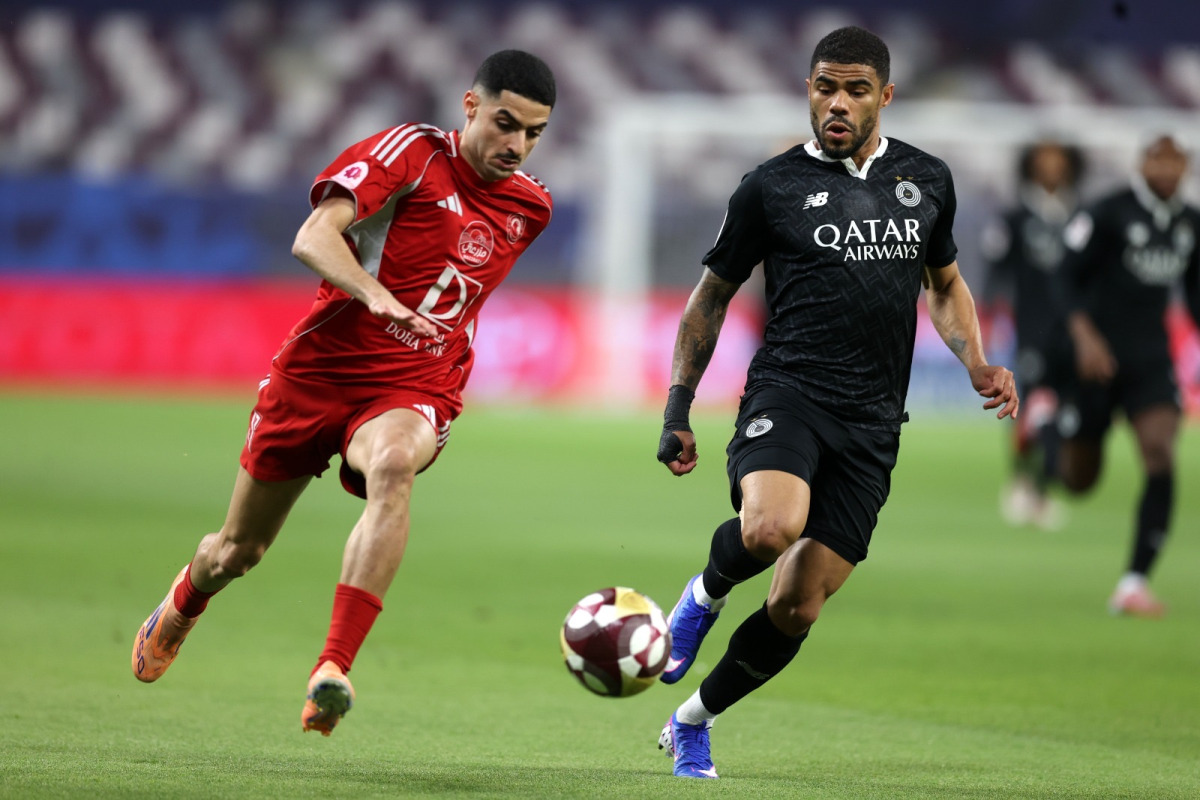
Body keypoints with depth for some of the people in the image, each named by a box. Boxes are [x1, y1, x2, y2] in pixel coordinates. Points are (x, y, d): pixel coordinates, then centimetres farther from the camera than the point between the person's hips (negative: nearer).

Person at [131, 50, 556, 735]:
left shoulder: (531, 207, 8)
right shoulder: (412, 152, -9)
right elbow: (313, 237, -23)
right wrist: (376, 295, -38)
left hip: (414, 389, 1)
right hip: (320, 368, -1)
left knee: (393, 465, -37)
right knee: (238, 551, 12)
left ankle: (334, 667, -44)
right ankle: (183, 606, 50)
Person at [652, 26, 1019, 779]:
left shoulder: (927, 180, 12)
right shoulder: (772, 187, 2)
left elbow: (946, 283, 27)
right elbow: (711, 297, 10)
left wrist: (977, 363, 8)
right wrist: (677, 411, 5)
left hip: (871, 423, 3)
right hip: (788, 390, -3)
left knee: (797, 609, 0)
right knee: (771, 528, -35)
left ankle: (692, 722, 23)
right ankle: (705, 595, 0)